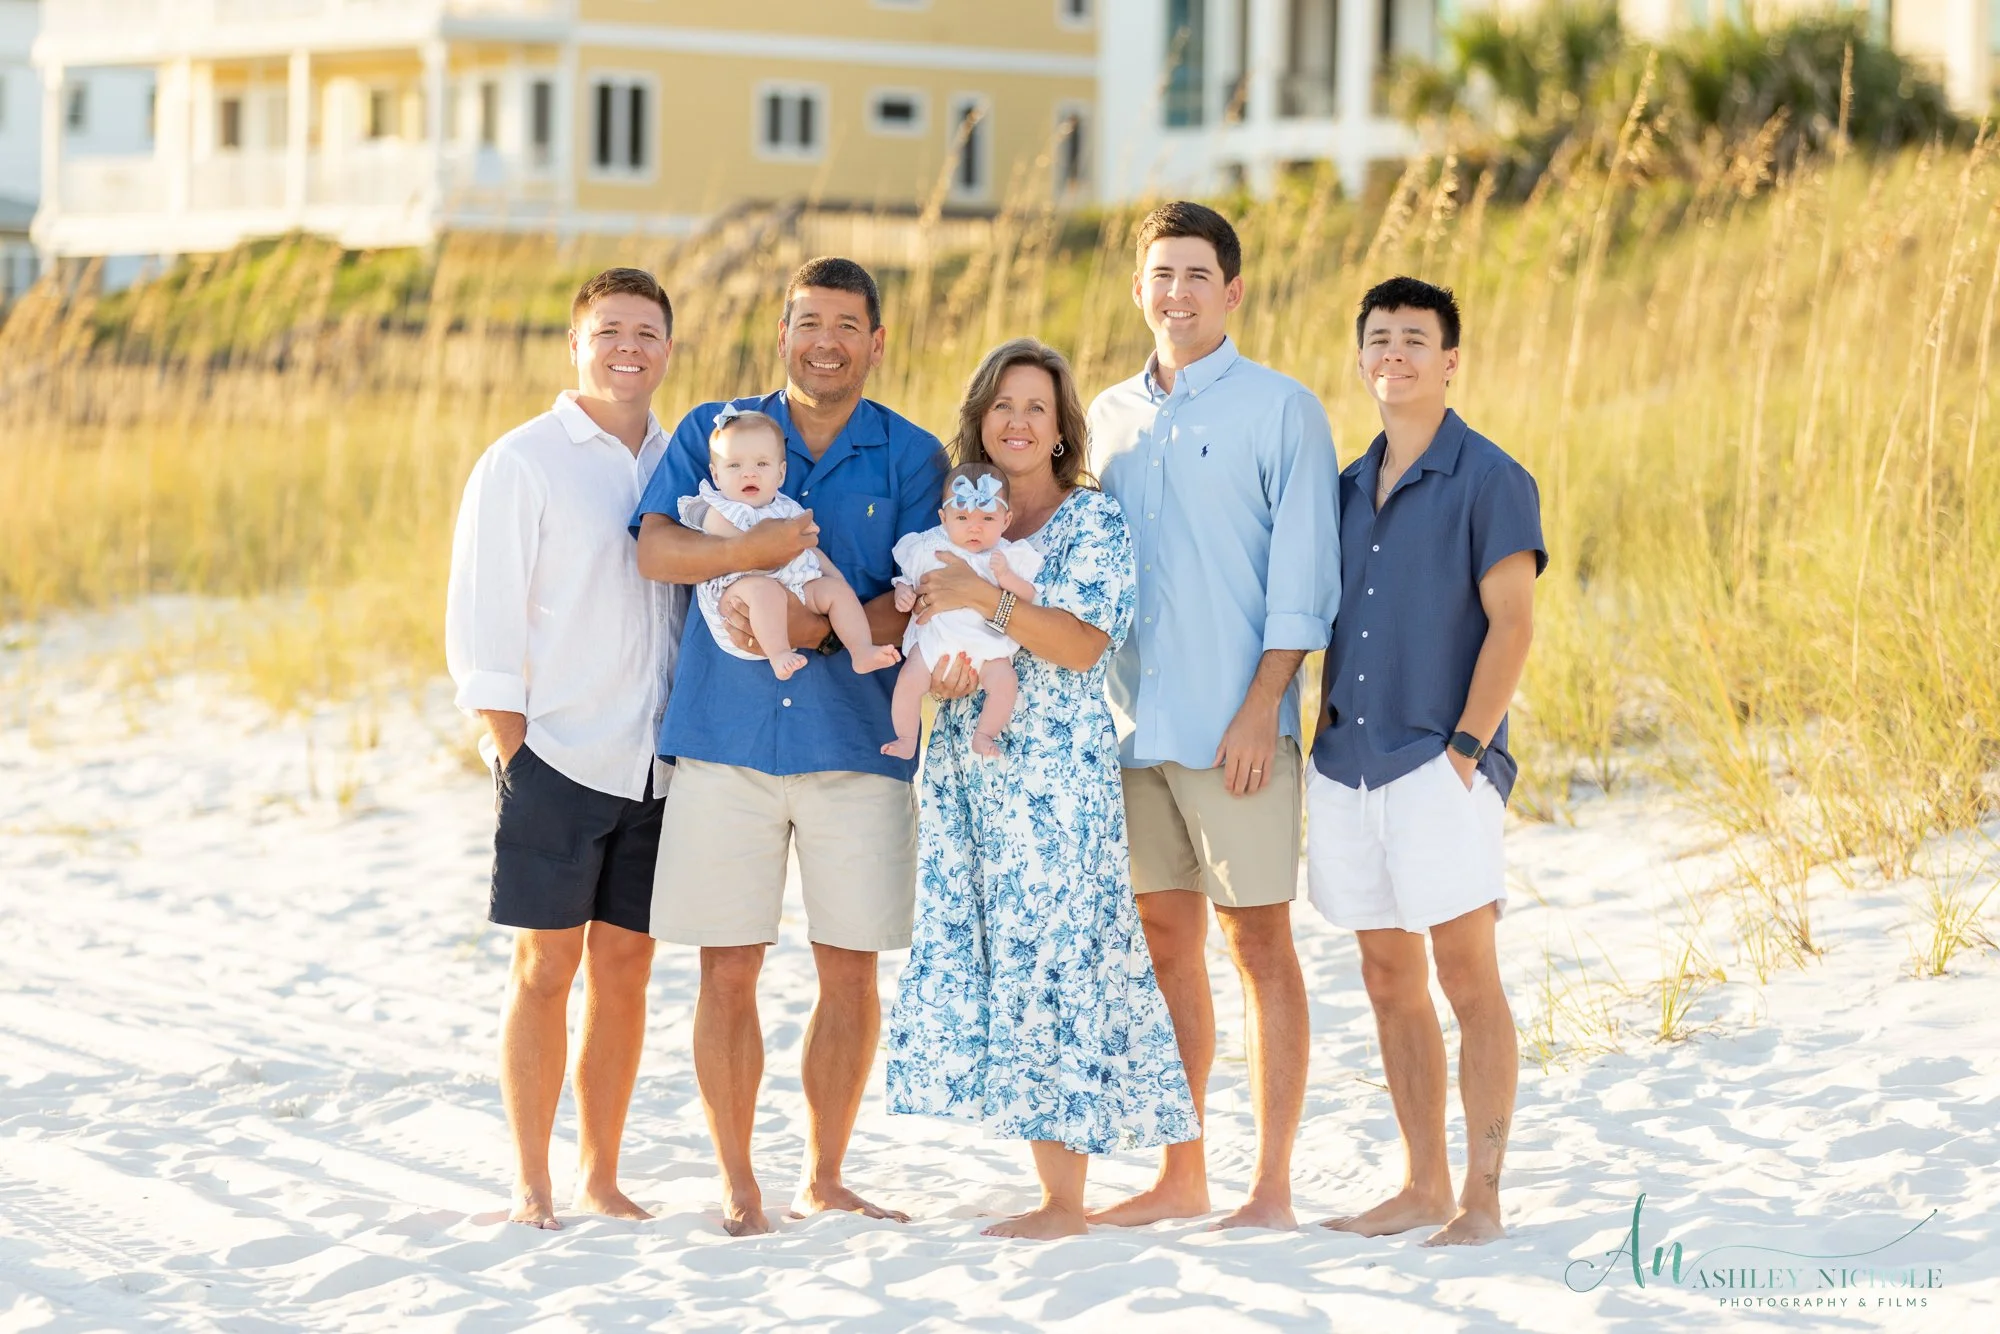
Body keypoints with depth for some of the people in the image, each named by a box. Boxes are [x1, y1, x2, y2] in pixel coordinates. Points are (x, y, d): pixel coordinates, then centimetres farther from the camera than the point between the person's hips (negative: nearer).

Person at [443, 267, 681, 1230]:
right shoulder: (523, 463, -3)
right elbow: (481, 623, -5)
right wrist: (510, 752, -9)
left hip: (655, 761, 4)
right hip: (556, 755, -4)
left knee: (624, 967, 7)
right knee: (546, 967, -2)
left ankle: (600, 1177, 15)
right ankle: (531, 1187, 4)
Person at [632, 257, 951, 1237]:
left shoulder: (912, 457, 7)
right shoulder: (712, 432, 9)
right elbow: (654, 549, -4)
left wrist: (822, 627, -18)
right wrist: (755, 549, -21)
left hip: (857, 739, 0)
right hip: (725, 737, 0)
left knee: (850, 967, 4)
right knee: (728, 968, 0)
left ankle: (825, 1178, 19)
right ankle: (738, 1187, 10)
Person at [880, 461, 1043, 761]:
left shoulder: (1009, 556, 1)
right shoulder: (931, 548, 4)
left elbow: (1028, 597, -3)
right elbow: (909, 576, 15)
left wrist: (1007, 577, -20)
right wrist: (902, 592, -6)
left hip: (986, 644, -1)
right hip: (935, 637, 1)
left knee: (1005, 680, -24)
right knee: (910, 679, -21)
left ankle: (984, 734, 0)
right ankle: (906, 740, -1)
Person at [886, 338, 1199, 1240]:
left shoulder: (1092, 519, -3)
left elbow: (1086, 642, -15)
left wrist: (986, 597, -21)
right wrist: (923, 608, -4)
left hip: (1055, 769, -6)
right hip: (967, 770, 6)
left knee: (1049, 959, -7)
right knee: (971, 959, 2)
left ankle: (1064, 1200, -2)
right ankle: (1050, 1183, 9)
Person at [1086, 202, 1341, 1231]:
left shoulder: (1280, 410, -2)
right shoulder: (1108, 417, 14)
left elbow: (1302, 579, -6)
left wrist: (1261, 707, -14)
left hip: (1236, 728, -5)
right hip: (1131, 722, 5)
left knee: (1257, 941, -3)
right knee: (1166, 940, 9)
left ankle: (1271, 1187, 0)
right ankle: (1180, 1177, 17)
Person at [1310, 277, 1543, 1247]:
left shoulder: (1487, 481, -4)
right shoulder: (1349, 487, 16)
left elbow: (1512, 624, -9)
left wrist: (1466, 750, -14)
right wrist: (1324, 732, 12)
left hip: (1439, 769, -7)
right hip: (1348, 768, 7)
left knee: (1466, 976, -7)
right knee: (1390, 982, 10)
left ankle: (1481, 1198, -4)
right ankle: (1422, 1186, 17)